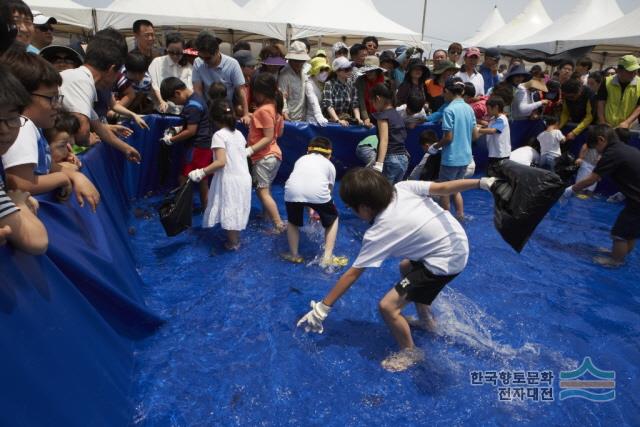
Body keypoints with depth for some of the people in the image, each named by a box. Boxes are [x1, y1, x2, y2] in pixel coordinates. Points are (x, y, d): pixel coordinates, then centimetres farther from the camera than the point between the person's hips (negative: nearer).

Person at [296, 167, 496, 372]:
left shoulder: (378, 233, -19)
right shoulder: (403, 187, -6)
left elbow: (353, 273, -16)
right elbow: (443, 188, -11)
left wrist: (323, 307, -10)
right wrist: (481, 182, -6)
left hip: (446, 260, -9)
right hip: (458, 239, 10)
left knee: (387, 306, -8)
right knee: (406, 268, 32)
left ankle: (410, 353, 17)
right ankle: (426, 320, 46)